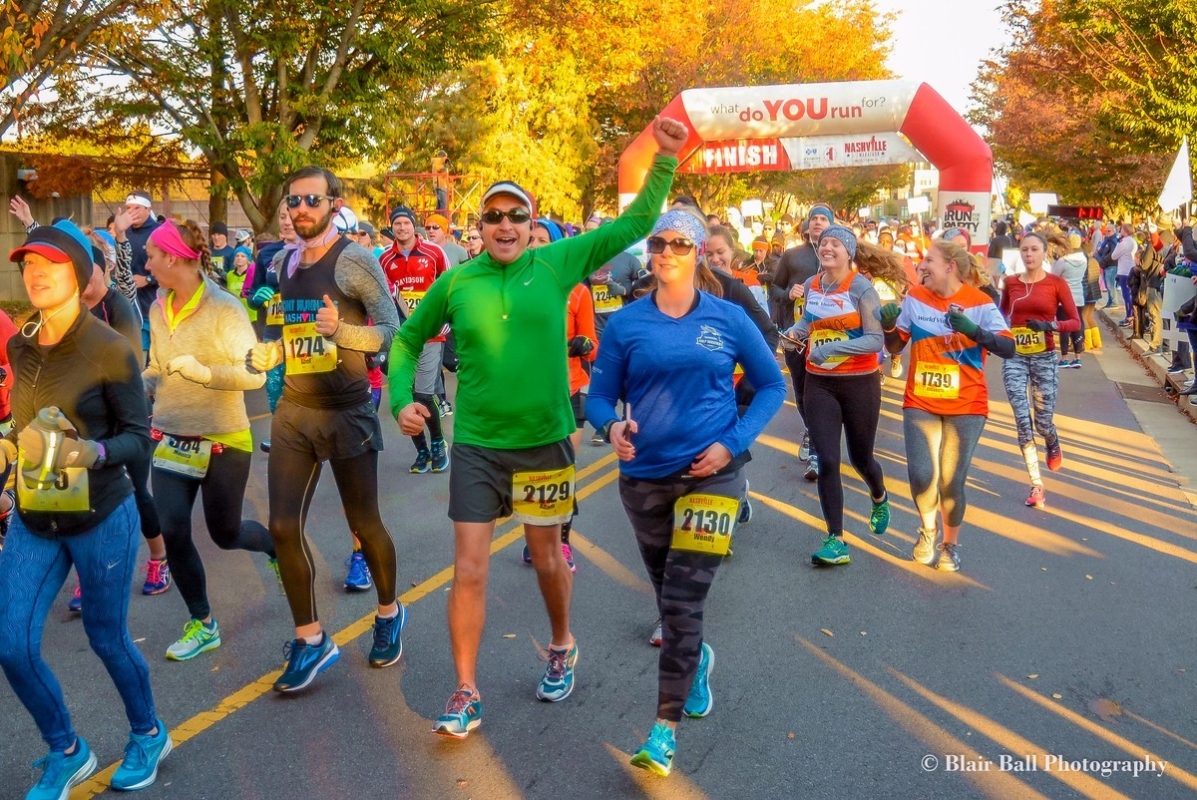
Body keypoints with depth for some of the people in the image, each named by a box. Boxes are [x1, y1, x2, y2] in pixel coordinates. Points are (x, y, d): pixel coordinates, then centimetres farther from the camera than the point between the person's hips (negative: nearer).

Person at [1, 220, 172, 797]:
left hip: (101, 516, -5)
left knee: (106, 638, 8)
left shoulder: (110, 349, -14)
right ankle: (66, 753, 26)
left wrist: (93, 453, -32)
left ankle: (148, 735, 35)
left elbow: (138, 437, -14)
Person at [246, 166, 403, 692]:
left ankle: (389, 614, 33)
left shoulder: (354, 260, -11)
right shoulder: (282, 262, 10)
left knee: (364, 525, 8)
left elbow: (392, 330, -15)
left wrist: (340, 331, -30)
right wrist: (270, 354, 6)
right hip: (293, 410, 6)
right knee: (283, 528, 2)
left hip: (346, 412, -6)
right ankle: (310, 641, 16)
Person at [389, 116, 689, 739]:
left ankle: (562, 647, 43)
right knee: (469, 569, 0)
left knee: (547, 559, 16)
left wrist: (665, 159, -9)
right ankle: (466, 694, 15)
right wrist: (401, 399, -3)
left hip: (544, 441, 0)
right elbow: (407, 341, 11)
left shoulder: (556, 264, -3)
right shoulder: (456, 282, -2)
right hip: (476, 445, 0)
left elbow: (635, 224, -2)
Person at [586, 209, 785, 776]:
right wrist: (611, 426, -22)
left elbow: (772, 385, 4)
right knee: (669, 595, 19)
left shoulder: (728, 319, -3)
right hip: (644, 476, 2)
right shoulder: (626, 323, -2)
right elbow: (599, 395, 1)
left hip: (710, 473, -2)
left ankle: (665, 730, 3)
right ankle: (697, 659, 50)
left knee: (682, 603, -8)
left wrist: (735, 442, -9)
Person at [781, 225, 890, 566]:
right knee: (827, 461, -5)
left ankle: (880, 499, 48)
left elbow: (876, 340, -19)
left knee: (860, 458, 13)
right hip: (819, 383, 3)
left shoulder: (861, 287, -14)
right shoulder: (811, 285, 1)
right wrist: (794, 332, -4)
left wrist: (830, 348, -29)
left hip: (860, 383, -3)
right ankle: (836, 542, 0)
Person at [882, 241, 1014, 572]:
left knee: (951, 482, 0)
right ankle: (928, 529, 23)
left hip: (966, 407, -2)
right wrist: (888, 325, -14)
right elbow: (895, 346, 7)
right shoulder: (915, 298, 0)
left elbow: (1008, 348, -15)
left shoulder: (980, 302, -8)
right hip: (920, 403, 2)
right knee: (921, 475, -9)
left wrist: (974, 331, -30)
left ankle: (950, 544, 26)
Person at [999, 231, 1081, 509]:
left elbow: (1076, 322, -4)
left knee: (1043, 421, 3)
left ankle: (1054, 446, 42)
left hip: (1044, 358, -2)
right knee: (1023, 422, -6)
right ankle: (1037, 485, 3)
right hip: (1014, 358, 2)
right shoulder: (1010, 282, 5)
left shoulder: (1056, 283, -3)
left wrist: (1051, 325, -22)